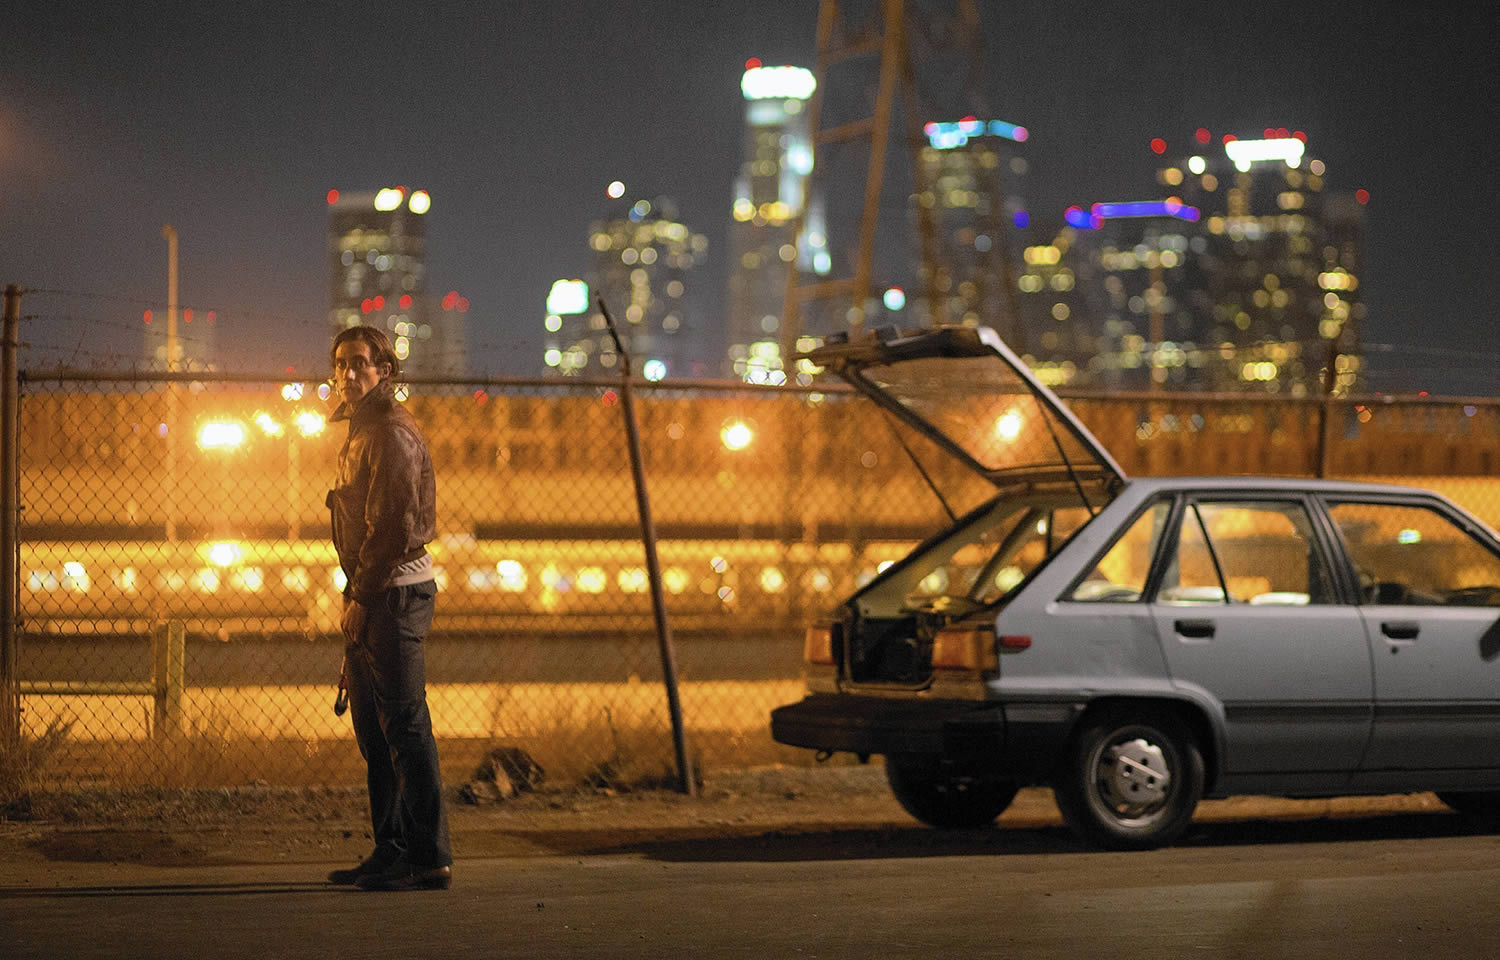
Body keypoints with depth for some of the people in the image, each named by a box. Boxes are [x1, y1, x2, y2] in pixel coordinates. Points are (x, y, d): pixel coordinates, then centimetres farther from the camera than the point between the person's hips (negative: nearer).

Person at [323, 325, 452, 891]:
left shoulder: (392, 432, -13)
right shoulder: (364, 431, 19)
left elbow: (393, 525, -19)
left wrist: (362, 596, -17)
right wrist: (358, 595, 16)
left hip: (395, 590, -11)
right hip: (373, 593, 11)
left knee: (404, 724, -11)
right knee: (373, 729, 13)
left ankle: (430, 858, -10)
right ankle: (391, 851, 20)